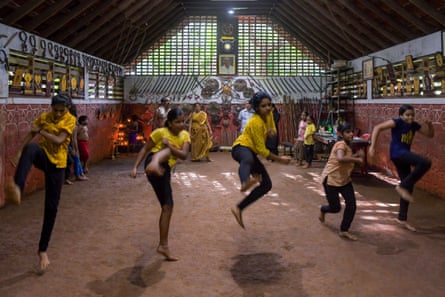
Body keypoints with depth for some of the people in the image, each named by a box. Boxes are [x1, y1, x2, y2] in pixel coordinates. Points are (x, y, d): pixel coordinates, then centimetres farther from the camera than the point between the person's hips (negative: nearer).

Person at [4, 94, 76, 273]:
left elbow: (58, 140, -15)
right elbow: (31, 135, 7)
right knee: (30, 149, -39)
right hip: (43, 156, 1)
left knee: (51, 207, -2)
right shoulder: (44, 117, 5)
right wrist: (19, 153, -1)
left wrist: (40, 131, -10)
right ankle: (17, 188, -69)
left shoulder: (70, 120, -4)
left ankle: (43, 250, 13)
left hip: (57, 163, -1)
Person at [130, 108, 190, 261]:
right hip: (153, 162, -6)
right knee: (167, 151, -35)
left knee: (168, 207, 2)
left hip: (164, 170, 6)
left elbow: (184, 155, -4)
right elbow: (145, 149, 0)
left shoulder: (185, 135, 11)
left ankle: (163, 246, 10)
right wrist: (135, 167, -9)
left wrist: (169, 145, -18)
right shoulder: (160, 132, -2)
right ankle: (154, 164, -74)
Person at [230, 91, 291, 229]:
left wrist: (271, 131, -7)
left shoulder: (269, 114, 3)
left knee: (267, 184, 3)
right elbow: (261, 149, -19)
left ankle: (239, 209, 7)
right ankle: (245, 183, -84)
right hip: (241, 147, -9)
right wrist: (280, 159, -11)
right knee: (248, 159, -48)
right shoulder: (256, 122, -21)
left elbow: (273, 130, 20)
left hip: (251, 151, 9)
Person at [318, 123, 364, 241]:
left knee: (352, 205, -3)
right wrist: (357, 159, -32)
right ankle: (323, 210, 37)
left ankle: (344, 231, 13)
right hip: (331, 179, -8)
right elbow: (340, 158, -42)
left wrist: (357, 155, 7)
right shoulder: (341, 144, -21)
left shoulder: (348, 145, 8)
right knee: (335, 208, 1)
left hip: (345, 180, 8)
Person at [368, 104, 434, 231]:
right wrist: (372, 146, -23)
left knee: (408, 187, 9)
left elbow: (430, 134, 20)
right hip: (397, 153, -8)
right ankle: (402, 186, -16)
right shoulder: (397, 122, -9)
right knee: (425, 163, -27)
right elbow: (377, 128, -15)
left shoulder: (415, 125, 11)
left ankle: (402, 218, 18)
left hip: (405, 155, 8)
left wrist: (429, 124, -2)